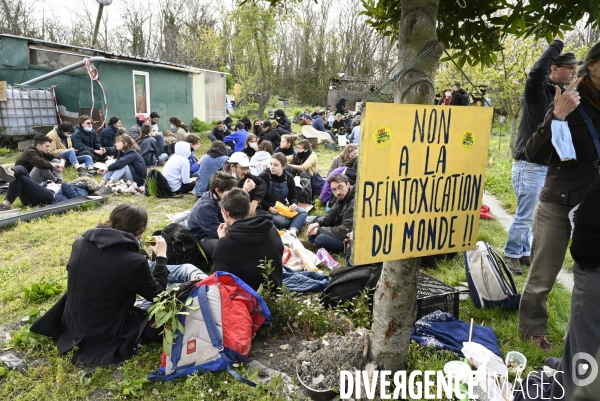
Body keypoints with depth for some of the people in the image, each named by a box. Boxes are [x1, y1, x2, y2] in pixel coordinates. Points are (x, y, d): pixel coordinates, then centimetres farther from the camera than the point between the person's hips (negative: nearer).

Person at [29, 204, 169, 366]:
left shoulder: (80, 243, -10)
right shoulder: (133, 261, -28)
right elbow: (157, 295, -10)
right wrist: (161, 257, 0)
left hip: (72, 324, 7)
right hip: (105, 335, -7)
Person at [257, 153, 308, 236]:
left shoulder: (289, 177, 3)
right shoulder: (263, 176, -10)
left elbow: (293, 196, 6)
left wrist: (294, 204, -18)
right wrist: (269, 208, -24)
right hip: (265, 209, -5)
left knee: (303, 212, -18)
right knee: (281, 221, -34)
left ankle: (293, 230, -37)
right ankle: (297, 221, -7)